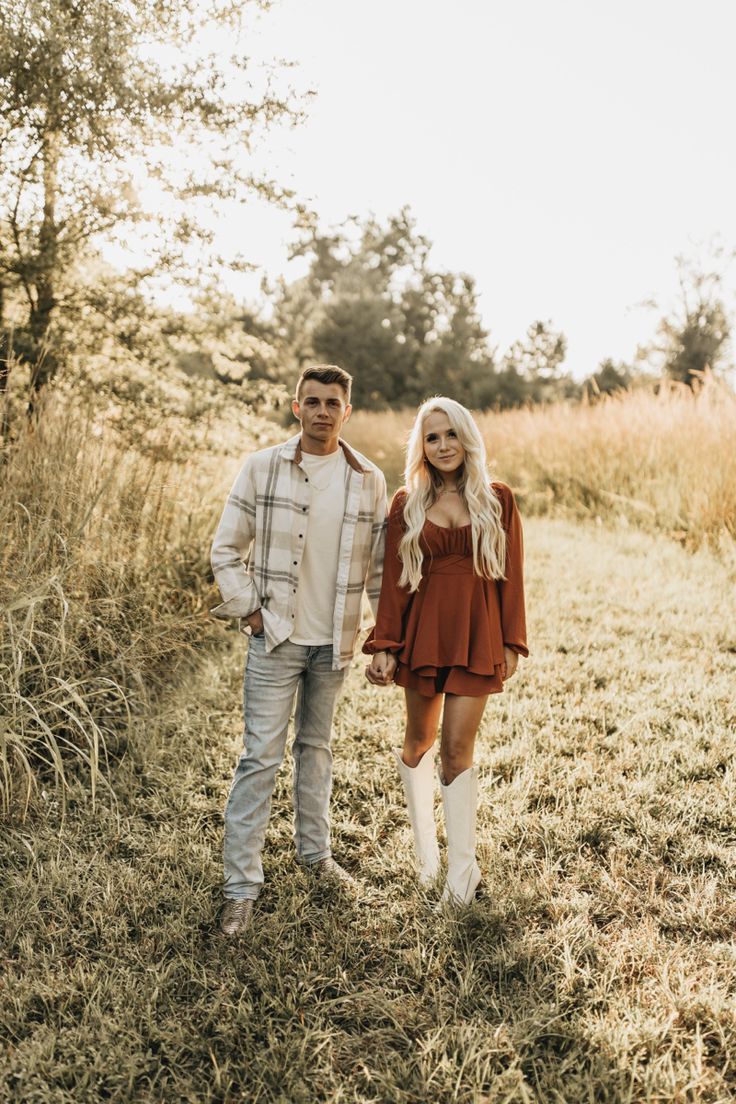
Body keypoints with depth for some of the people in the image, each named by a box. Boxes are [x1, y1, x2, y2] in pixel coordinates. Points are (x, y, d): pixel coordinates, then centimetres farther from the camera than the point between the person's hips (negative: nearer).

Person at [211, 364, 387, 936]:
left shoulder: (369, 480, 0)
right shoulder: (262, 468, -7)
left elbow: (380, 565, 6)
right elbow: (227, 550, -2)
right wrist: (249, 610, -8)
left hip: (334, 642, 3)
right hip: (276, 638, -3)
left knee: (317, 747, 19)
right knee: (261, 756, -1)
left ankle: (316, 851, 35)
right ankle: (241, 885, 7)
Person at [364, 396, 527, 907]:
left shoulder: (497, 499, 2)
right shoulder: (407, 504, 3)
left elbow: (511, 575, 3)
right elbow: (394, 580, 1)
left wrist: (512, 643, 1)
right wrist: (384, 646, -4)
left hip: (476, 635, -1)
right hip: (422, 631, 2)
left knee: (458, 747, -5)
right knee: (420, 741, 11)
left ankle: (462, 870, 6)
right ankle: (425, 846, 32)